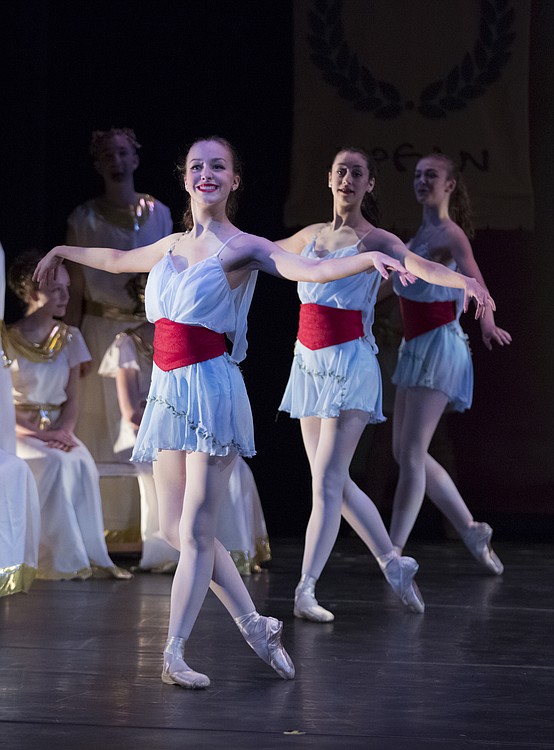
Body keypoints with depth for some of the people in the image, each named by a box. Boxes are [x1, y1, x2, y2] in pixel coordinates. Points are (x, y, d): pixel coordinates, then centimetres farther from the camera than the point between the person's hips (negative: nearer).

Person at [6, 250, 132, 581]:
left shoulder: (69, 338, 9)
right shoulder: (9, 340, -6)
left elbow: (72, 397, 10)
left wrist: (64, 430, -11)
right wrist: (39, 434, -19)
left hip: (56, 431, 4)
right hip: (18, 432, -4)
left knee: (82, 465, -29)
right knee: (55, 464, -33)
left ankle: (90, 556, -25)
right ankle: (63, 558, -28)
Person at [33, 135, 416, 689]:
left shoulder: (243, 248, -5)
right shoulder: (172, 247, 15)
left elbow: (312, 269, -20)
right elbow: (117, 259, 35)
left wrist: (370, 258, -37)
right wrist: (64, 252, 50)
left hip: (211, 389, -7)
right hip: (169, 392, 7)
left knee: (195, 529, -8)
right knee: (175, 529, 6)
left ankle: (174, 653, -6)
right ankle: (253, 624, 18)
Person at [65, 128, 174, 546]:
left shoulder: (158, 213, 7)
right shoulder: (84, 219, 1)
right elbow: (74, 290, 0)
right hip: (102, 332, -2)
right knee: (104, 429, -3)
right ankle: (105, 525, 0)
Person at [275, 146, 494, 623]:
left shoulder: (374, 240, -6)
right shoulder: (312, 236, 12)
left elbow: (418, 265, -25)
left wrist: (466, 281, -44)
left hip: (350, 364, -6)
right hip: (310, 365, 6)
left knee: (327, 481, -12)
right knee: (334, 481, 8)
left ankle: (306, 590, -12)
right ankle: (394, 564, 22)